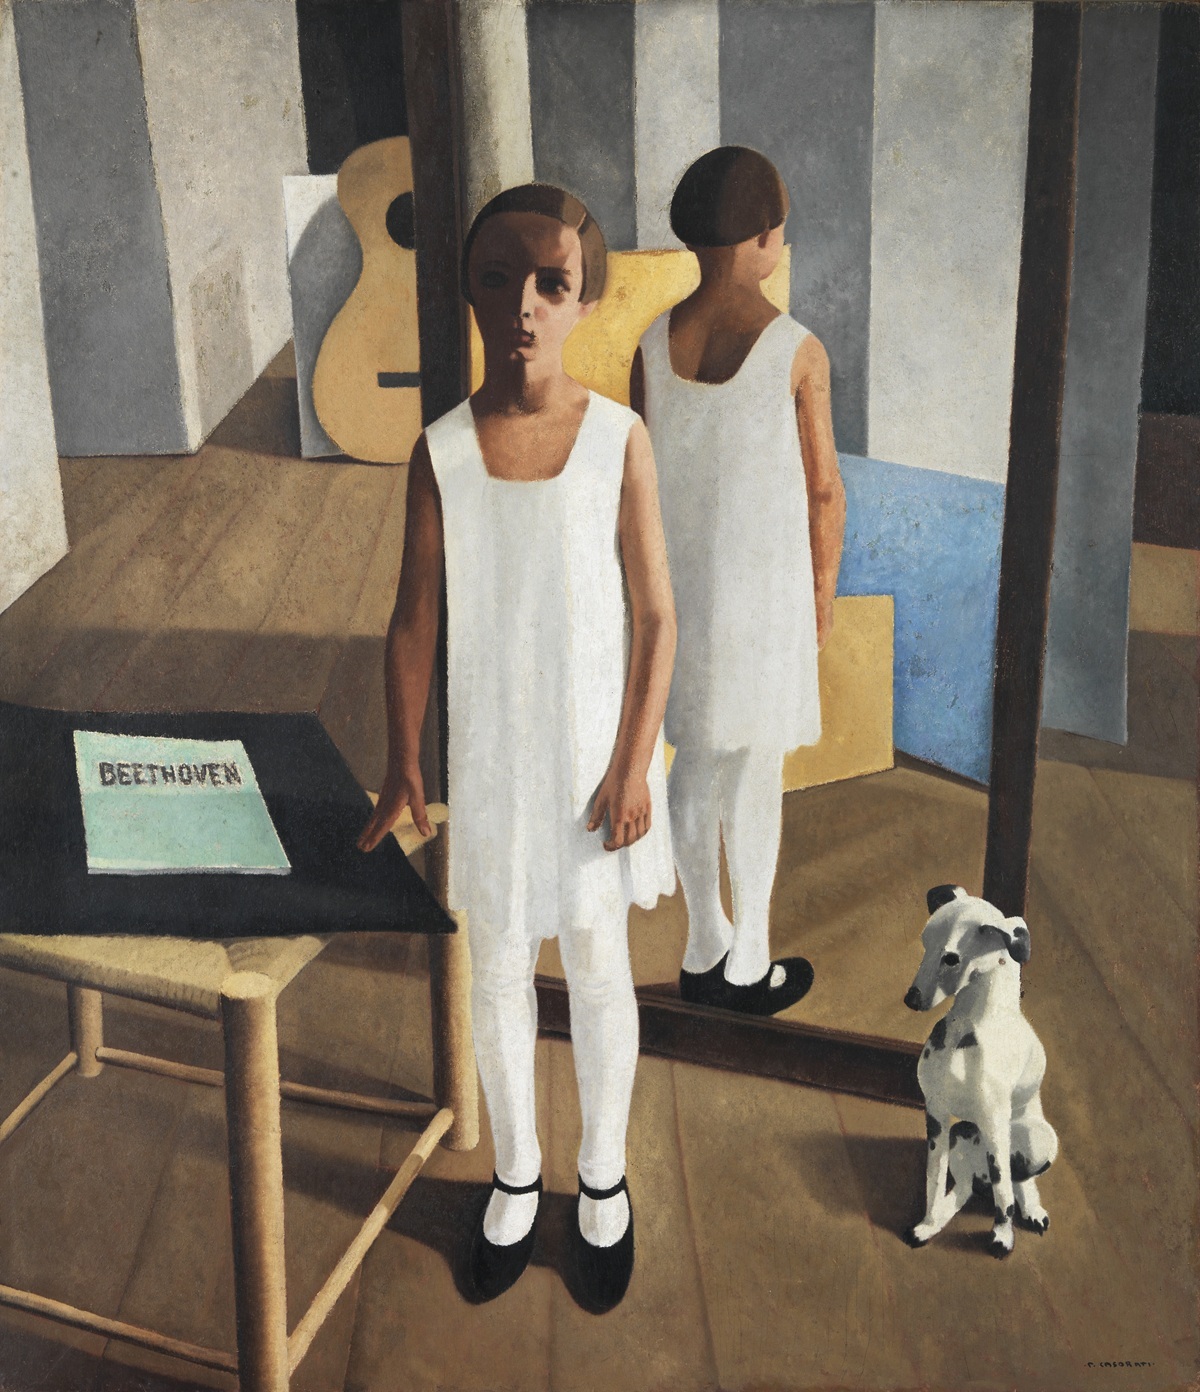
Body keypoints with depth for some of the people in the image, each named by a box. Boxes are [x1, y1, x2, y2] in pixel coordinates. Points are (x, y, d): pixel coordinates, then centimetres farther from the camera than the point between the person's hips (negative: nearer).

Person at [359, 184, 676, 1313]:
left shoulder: (618, 439, -11)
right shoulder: (442, 452, -7)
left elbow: (654, 615, -7)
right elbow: (414, 618, 0)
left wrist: (634, 765, -9)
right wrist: (402, 762, 1)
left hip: (593, 751, -1)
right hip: (488, 754, 2)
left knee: (597, 968, 14)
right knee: (497, 971, 16)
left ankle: (603, 1179, 37)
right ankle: (515, 1175, 38)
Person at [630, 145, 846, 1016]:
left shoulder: (653, 345, -5)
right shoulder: (799, 351, -17)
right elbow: (824, 492, -10)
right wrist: (824, 593, 5)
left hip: (679, 584, 4)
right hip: (765, 590, -4)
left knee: (696, 763, 17)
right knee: (758, 775, 9)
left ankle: (705, 946, 30)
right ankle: (750, 967, 22)